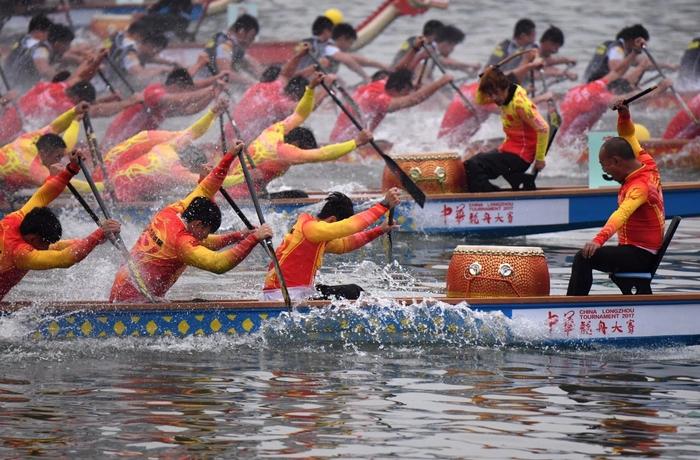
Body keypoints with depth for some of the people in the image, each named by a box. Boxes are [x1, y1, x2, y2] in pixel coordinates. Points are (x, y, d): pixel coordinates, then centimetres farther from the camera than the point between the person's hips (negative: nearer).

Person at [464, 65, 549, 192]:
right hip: (508, 148, 10)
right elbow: (480, 100, 17)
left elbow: (543, 128, -25)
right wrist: (487, 77, -1)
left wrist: (540, 158, -19)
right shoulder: (505, 95, 3)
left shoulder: (519, 103, -23)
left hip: (519, 155, -10)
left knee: (473, 166, -23)